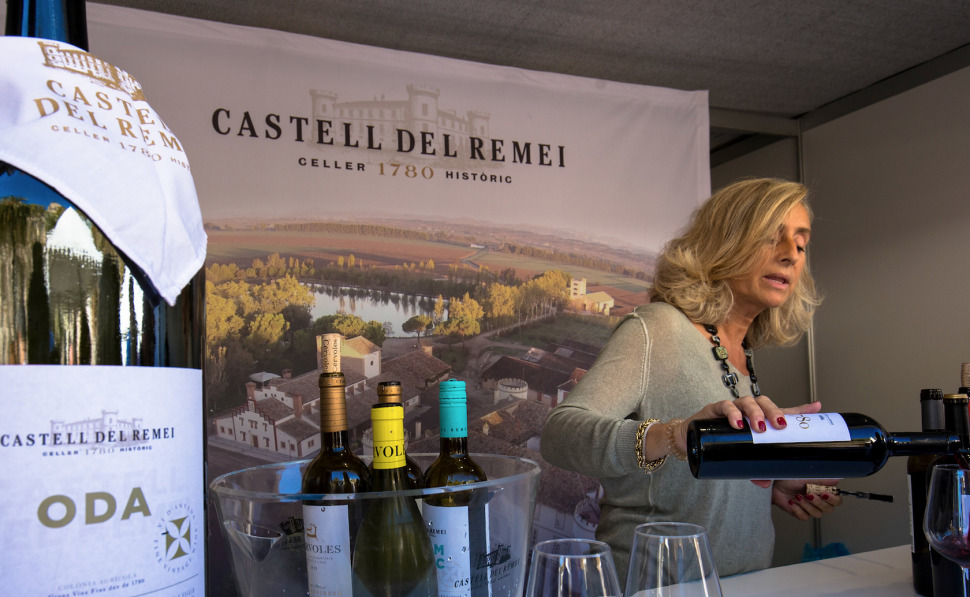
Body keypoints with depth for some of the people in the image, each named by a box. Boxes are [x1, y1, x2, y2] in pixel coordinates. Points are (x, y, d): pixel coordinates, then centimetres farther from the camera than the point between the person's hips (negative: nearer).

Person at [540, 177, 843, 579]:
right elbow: (559, 434, -26)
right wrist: (674, 435, -39)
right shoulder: (656, 330, -12)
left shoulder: (743, 351, 10)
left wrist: (771, 490, 5)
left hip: (744, 581, 6)